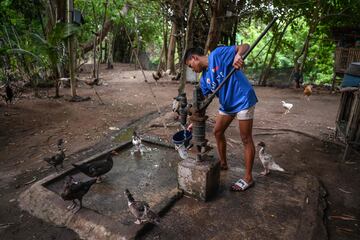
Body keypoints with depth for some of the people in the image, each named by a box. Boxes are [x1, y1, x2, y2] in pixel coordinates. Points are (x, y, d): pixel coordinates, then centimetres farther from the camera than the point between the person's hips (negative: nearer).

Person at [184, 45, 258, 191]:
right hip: (227, 104, 8)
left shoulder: (218, 54, -13)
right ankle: (223, 163, 37)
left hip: (243, 100, -8)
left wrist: (238, 55, -39)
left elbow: (245, 46, -16)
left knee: (246, 138, -1)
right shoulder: (204, 78, 7)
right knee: (218, 131, 15)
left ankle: (248, 178, 10)